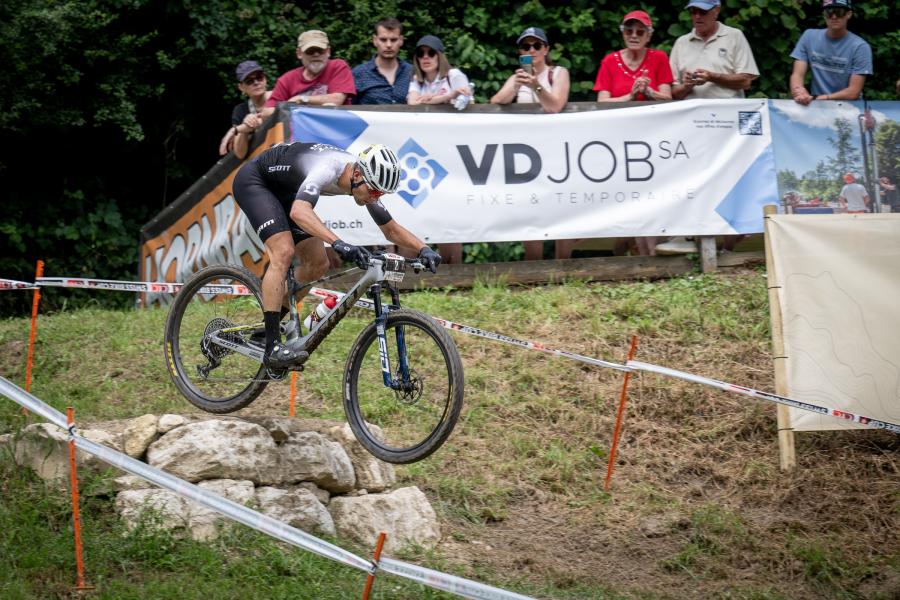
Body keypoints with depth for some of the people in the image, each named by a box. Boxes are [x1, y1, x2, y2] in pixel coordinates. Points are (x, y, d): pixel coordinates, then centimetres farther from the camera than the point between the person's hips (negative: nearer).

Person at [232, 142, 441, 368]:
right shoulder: (328, 168, -38)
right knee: (284, 251, -26)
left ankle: (267, 324, 19)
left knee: (318, 264, 1)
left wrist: (423, 248, -20)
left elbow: (391, 229, -3)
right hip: (253, 181, -8)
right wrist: (338, 243, -64)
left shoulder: (366, 181, -14)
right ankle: (272, 346, -27)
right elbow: (299, 212, -54)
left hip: (283, 192, 9)